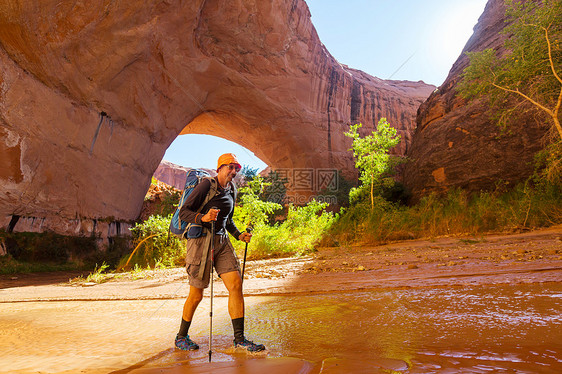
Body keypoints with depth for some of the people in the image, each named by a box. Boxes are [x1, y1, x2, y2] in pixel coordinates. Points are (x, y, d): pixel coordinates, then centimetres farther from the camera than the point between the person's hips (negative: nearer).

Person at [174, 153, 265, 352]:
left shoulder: (231, 191, 12)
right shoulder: (206, 185, -9)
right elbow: (183, 212, -12)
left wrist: (239, 235, 9)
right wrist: (203, 218, -29)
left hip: (222, 241, 6)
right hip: (201, 240, -6)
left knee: (236, 285, -5)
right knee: (196, 295, 2)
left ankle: (239, 338, 6)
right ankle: (181, 336, 27)